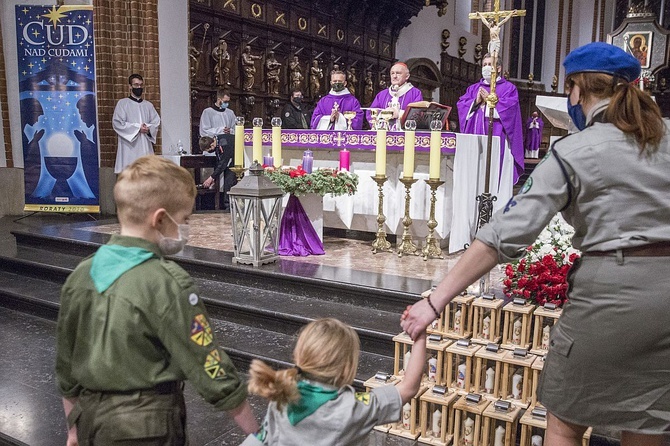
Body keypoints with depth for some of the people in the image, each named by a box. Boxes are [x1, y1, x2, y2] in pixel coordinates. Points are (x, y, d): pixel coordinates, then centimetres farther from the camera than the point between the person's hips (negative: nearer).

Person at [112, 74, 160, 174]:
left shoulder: (148, 105, 17)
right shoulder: (122, 103, 5)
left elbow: (156, 122, 11)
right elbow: (117, 123, -5)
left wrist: (148, 128, -11)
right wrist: (137, 128, -12)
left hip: (146, 146, 4)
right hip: (129, 146, -4)